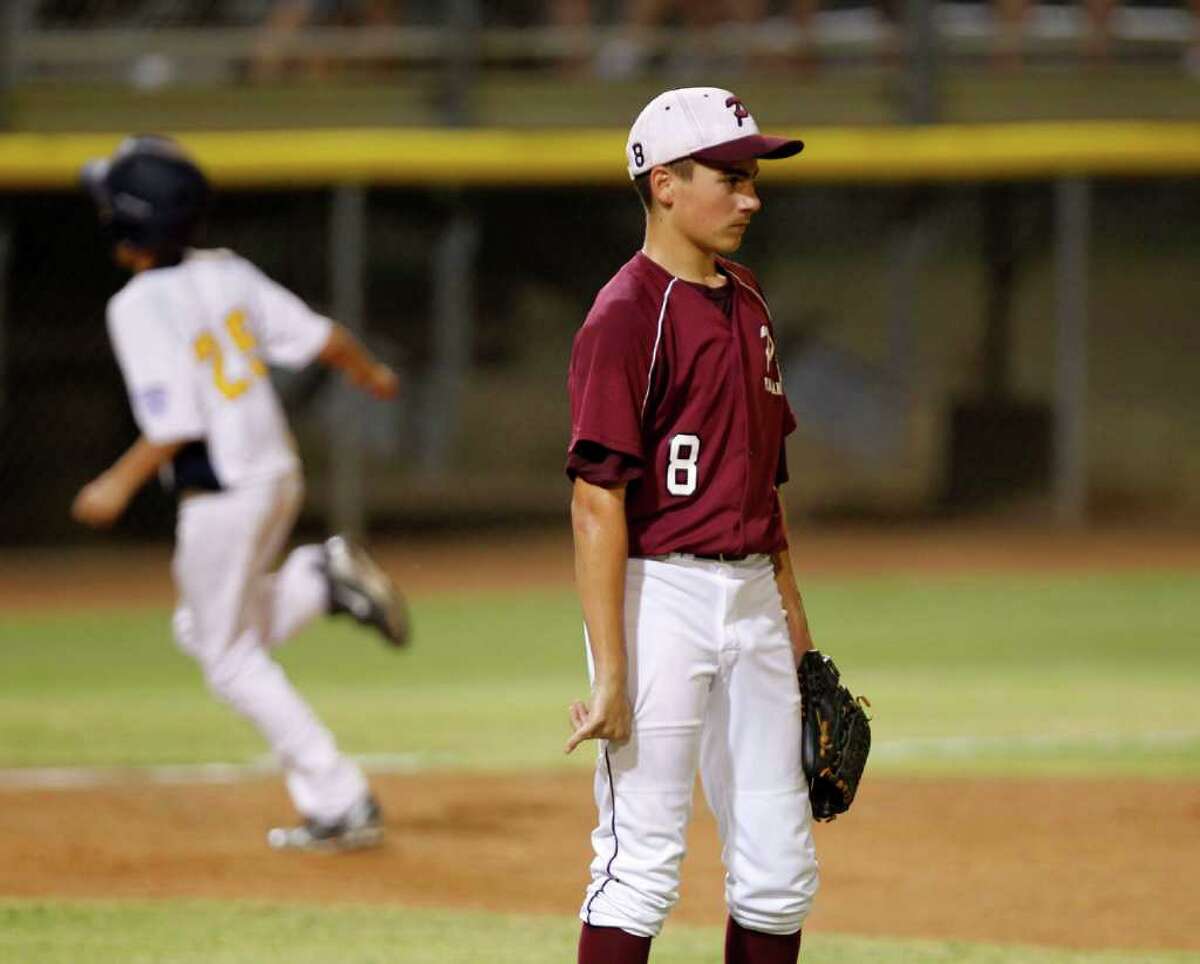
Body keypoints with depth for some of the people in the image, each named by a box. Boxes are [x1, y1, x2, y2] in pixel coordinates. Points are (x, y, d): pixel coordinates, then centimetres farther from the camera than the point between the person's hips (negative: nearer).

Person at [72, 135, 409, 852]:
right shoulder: (228, 273, 3)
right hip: (280, 475, 8)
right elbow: (320, 336, 5)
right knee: (201, 632, 25)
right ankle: (319, 582, 4)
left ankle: (341, 805, 4)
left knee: (232, 660, 6)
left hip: (222, 495, -8)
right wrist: (372, 376, 25)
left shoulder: (140, 306, -18)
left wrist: (119, 486, -9)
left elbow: (175, 423, -22)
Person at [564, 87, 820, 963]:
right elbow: (598, 503, -16)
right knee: (643, 863, -8)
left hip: (752, 595, 8)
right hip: (661, 591, -8)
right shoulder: (628, 315, -12)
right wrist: (609, 673, -22)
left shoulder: (747, 303, 14)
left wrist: (795, 626, 18)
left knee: (780, 870, 8)